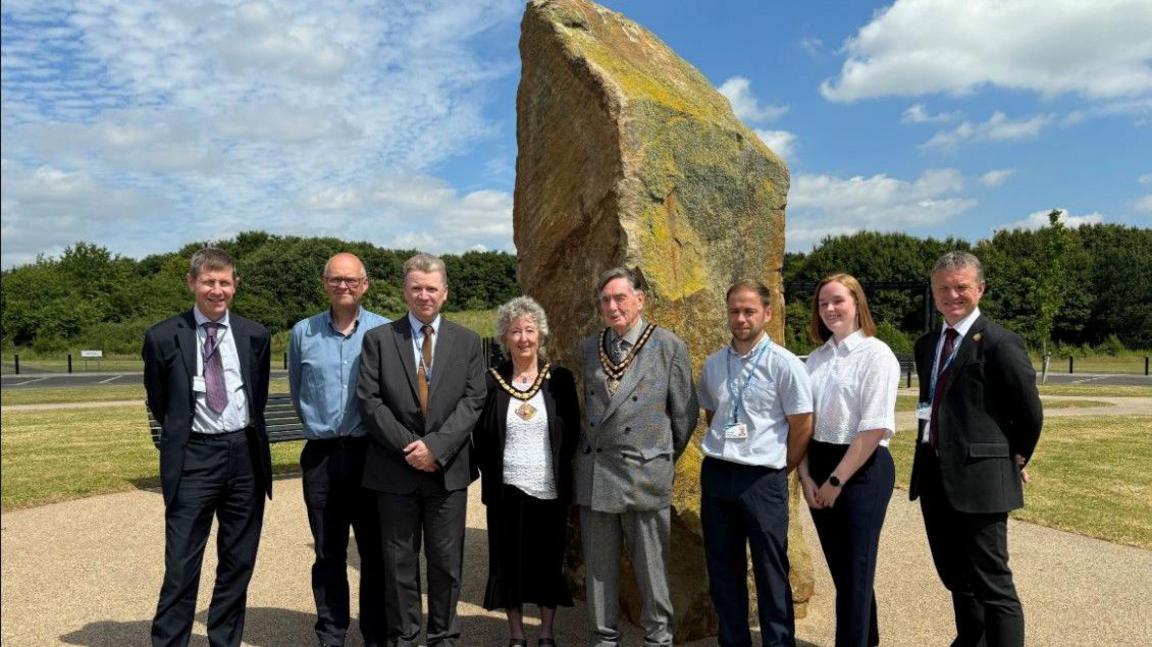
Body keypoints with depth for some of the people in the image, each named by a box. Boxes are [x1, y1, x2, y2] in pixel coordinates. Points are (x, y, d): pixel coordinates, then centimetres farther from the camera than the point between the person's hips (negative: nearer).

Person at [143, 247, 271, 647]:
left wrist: (243, 437, 14)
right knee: (181, 566, -1)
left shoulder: (255, 335, 4)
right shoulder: (163, 337, -3)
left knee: (239, 564, 13)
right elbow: (158, 403, 9)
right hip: (194, 457, -3)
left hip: (246, 455, 3)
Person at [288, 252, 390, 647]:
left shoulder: (385, 331, -3)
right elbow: (296, 392, 17)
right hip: (321, 456, 2)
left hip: (371, 452, -1)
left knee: (375, 552, 6)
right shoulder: (303, 333, 4)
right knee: (328, 555, 10)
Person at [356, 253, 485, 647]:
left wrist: (436, 446, -15)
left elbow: (472, 401, -3)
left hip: (449, 468, 1)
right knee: (399, 562, 10)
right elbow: (369, 400, -4)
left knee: (446, 561, 9)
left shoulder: (468, 341, 5)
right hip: (394, 469, 0)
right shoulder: (378, 338, 3)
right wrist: (407, 446, -13)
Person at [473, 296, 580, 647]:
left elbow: (572, 433, 4)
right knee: (510, 562, 8)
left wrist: (561, 472, 1)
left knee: (548, 561, 8)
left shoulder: (560, 378, 0)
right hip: (506, 490, 0)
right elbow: (480, 437, 5)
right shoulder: (491, 380, 0)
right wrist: (493, 472, 1)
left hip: (550, 490, 0)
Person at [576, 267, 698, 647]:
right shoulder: (588, 349, 7)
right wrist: (590, 449, 12)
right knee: (599, 566, 12)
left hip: (645, 473, -3)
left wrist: (666, 458, 9)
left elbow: (685, 413, 2)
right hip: (594, 472, 4)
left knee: (651, 567, 6)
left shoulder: (668, 347, -4)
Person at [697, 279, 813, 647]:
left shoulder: (784, 365, -9)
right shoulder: (713, 365, 5)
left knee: (770, 573, 6)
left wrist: (780, 471, 3)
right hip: (716, 474, 5)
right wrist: (722, 452, 13)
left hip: (762, 479, -5)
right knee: (722, 570, 14)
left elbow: (802, 426, -5)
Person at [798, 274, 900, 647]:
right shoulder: (816, 358, 8)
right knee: (840, 569, 16)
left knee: (855, 570, 4)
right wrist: (806, 476, -3)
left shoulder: (876, 355, -10)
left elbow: (875, 428, -15)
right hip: (819, 467, 6)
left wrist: (836, 480, -14)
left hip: (862, 470, -6)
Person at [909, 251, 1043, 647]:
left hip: (978, 479, -7)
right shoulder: (927, 345, 12)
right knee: (955, 577, 20)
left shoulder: (1000, 343, -11)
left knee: (992, 584, 0)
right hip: (934, 478, 8)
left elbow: (1030, 414, -5)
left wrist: (1015, 460, 6)